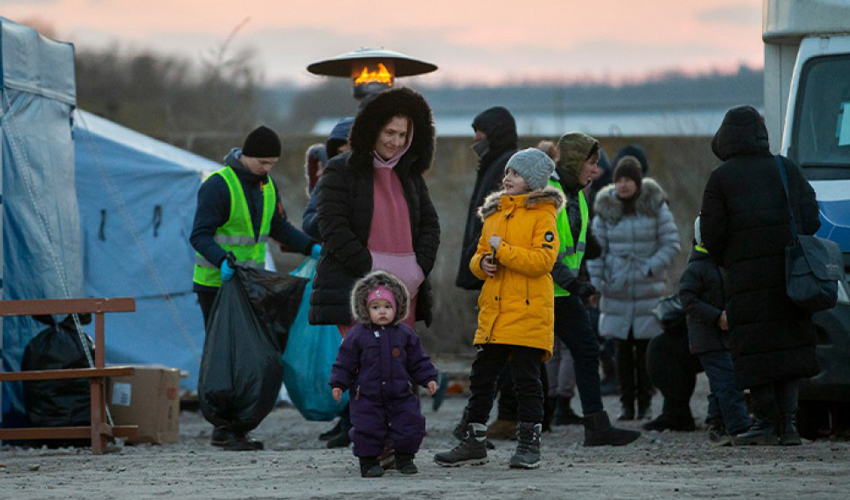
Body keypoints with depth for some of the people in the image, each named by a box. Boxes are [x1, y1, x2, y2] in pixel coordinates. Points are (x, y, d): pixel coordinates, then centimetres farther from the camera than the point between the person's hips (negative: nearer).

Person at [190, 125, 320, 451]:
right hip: (216, 284, -8)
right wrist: (221, 261, -36)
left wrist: (311, 248, 6)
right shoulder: (219, 185, -15)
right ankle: (227, 429, -10)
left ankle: (226, 428, 9)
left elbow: (278, 227, 21)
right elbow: (200, 235, -18)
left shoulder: (266, 185, 10)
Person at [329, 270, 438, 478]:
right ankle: (369, 461, 12)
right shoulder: (357, 335, -3)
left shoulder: (405, 334, 4)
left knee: (410, 426, -1)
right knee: (367, 429, -6)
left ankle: (404, 458, 18)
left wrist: (428, 379, 4)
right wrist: (338, 384, -6)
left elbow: (418, 361, 12)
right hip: (367, 396, -2)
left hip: (400, 396, 2)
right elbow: (345, 363, 1)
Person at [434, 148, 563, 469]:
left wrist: (502, 250, -14)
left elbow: (543, 260, -16)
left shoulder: (542, 214, -5)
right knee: (481, 376, 8)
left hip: (528, 313, -7)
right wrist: (482, 263, -1)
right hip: (492, 311, 7)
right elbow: (479, 255, 22)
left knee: (526, 379, -2)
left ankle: (529, 445, 7)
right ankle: (474, 443, 14)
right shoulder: (495, 212, 17)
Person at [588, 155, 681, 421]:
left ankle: (645, 402, 7)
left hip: (648, 288, -1)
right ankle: (626, 402, 9)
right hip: (617, 289, 1)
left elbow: (671, 243, -1)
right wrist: (596, 279, -3)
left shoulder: (655, 205, -2)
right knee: (623, 347, 2)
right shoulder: (606, 207, 2)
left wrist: (650, 268, -12)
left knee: (645, 347, -1)